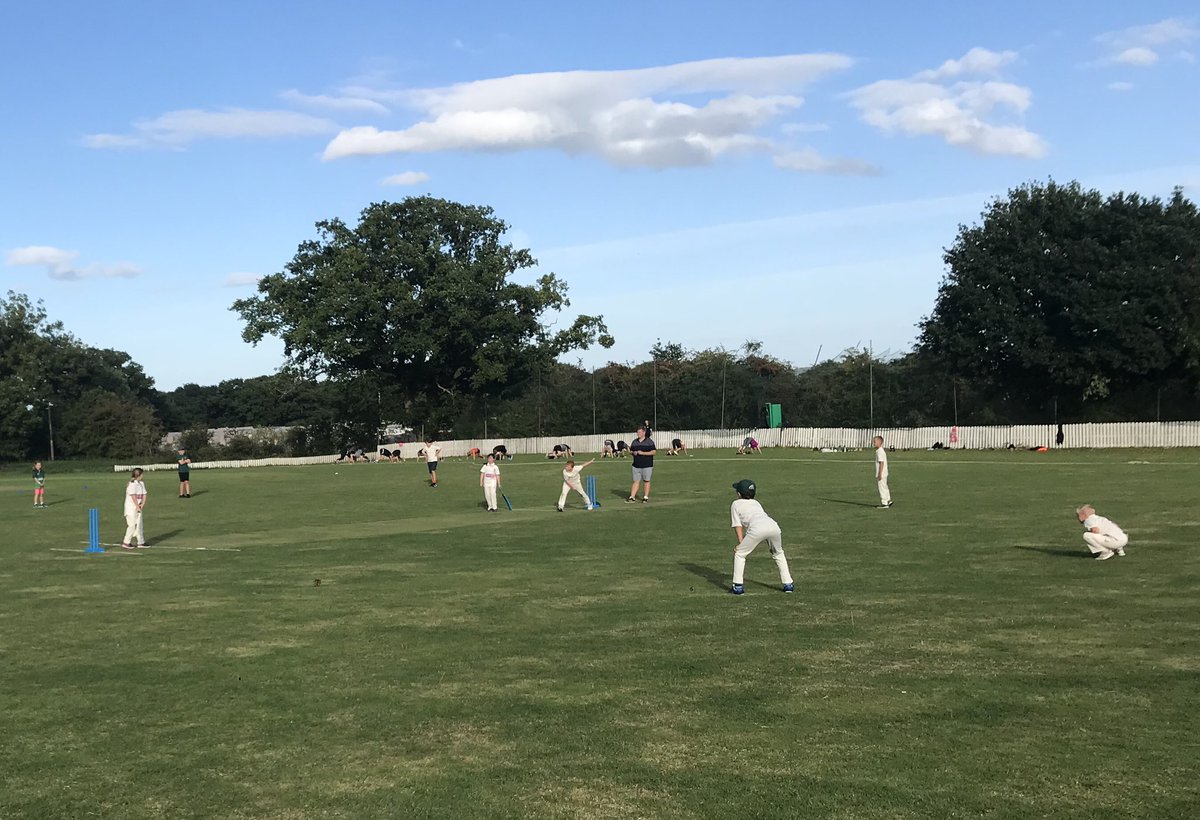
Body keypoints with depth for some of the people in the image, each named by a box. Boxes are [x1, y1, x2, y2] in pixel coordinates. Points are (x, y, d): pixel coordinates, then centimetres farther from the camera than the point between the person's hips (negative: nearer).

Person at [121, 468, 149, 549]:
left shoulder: (141, 484, 11)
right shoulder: (132, 484, -16)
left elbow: (144, 495, 10)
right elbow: (133, 496, -19)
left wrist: (142, 504, -3)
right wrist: (138, 506, -16)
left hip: (138, 508, 8)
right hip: (131, 508, -8)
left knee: (140, 525, 9)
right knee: (132, 525, -7)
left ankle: (141, 542, 13)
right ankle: (126, 542, 3)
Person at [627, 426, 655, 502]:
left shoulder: (649, 441, -3)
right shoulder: (634, 442, 13)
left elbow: (653, 452, -8)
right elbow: (631, 450, 20)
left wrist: (643, 453, -17)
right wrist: (633, 453, -4)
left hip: (647, 465, -4)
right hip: (636, 465, 4)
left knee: (646, 481, 3)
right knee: (635, 481, 2)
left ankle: (645, 497, 11)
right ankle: (632, 497, -1)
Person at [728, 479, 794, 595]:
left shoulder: (736, 504, 23)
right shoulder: (756, 503, 38)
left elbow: (737, 525, 16)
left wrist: (741, 543, 12)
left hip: (757, 528, -5)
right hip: (774, 526, 5)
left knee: (739, 554, 12)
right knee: (778, 554, 29)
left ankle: (738, 586, 6)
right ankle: (788, 584, 27)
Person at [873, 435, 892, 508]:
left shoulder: (880, 451, -18)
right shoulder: (881, 450, 14)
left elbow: (881, 463, -22)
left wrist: (880, 474, -22)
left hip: (881, 474, -10)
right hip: (883, 474, 10)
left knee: (882, 488, -4)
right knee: (884, 487, 18)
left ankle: (884, 503, 0)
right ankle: (888, 500, 26)